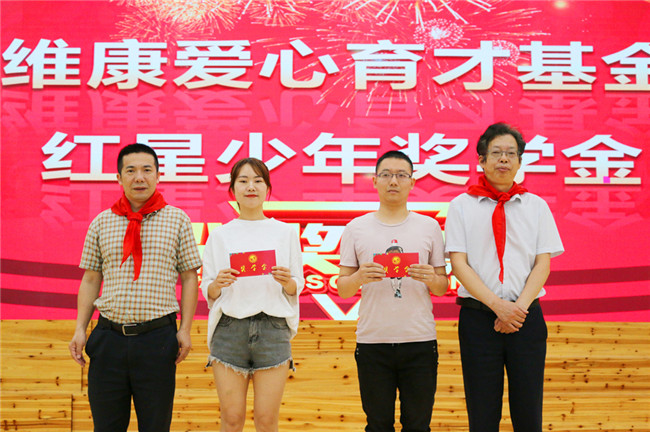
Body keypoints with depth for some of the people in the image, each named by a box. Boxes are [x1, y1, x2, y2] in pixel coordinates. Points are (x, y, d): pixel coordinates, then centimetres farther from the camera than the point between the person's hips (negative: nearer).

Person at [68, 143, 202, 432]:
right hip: (109, 336, 2)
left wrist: (185, 329, -3)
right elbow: (90, 280, 12)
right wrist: (80, 329, 4)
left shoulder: (177, 220, 3)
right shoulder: (101, 223, 9)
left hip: (158, 336, -2)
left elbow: (189, 278, 4)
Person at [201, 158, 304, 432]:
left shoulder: (285, 232, 9)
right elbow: (207, 291, 10)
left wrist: (287, 281, -11)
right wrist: (218, 284, -12)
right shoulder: (219, 235, 9)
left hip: (272, 328, 0)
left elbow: (297, 287, 11)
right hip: (230, 328, 0)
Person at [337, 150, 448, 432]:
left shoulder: (429, 227, 7)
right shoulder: (356, 228, 5)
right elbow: (342, 289, 6)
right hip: (372, 342, 0)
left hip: (420, 341, 0)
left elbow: (443, 287, 10)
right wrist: (359, 277, -15)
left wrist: (430, 278, -12)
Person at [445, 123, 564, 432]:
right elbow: (459, 264, -2)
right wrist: (498, 305, -13)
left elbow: (543, 264, 4)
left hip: (527, 317, 2)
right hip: (479, 317, -1)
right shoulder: (461, 206, 5)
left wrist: (519, 307, -11)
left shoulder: (536, 206, 10)